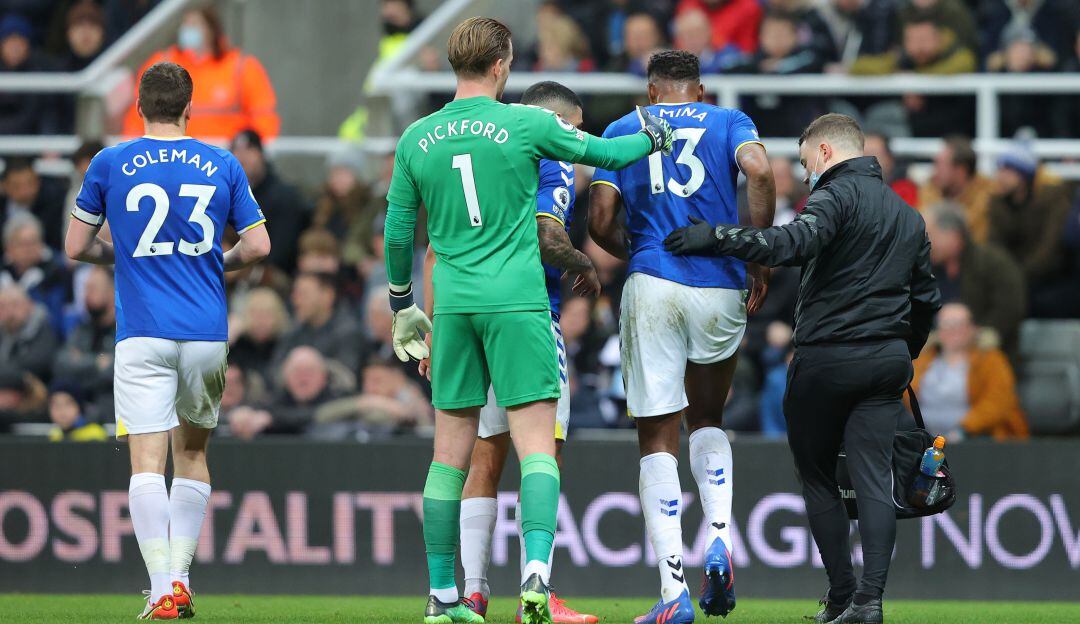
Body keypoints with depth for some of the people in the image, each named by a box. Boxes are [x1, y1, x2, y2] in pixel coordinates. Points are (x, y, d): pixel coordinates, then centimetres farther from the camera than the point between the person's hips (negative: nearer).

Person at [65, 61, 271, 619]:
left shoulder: (109, 165, 1)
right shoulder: (223, 166, 4)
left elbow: (76, 246, 7)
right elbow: (257, 245, 6)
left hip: (142, 335, -2)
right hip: (207, 333, 2)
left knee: (147, 461, -6)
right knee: (192, 453, 18)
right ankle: (181, 578, 12)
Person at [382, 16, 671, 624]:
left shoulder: (417, 139, 6)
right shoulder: (524, 124, -5)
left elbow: (398, 231, 12)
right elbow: (603, 152, 9)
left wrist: (403, 305, 26)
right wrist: (651, 140, 30)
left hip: (454, 304, 4)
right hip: (517, 301, -4)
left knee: (451, 453, 8)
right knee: (536, 444, -5)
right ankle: (536, 568, -24)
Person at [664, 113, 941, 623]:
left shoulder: (839, 194, -8)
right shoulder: (907, 214, 18)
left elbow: (795, 242, -27)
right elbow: (926, 298, 23)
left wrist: (718, 237, -27)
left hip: (827, 359, -6)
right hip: (888, 361, 6)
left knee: (818, 477, 7)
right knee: (874, 481, 0)